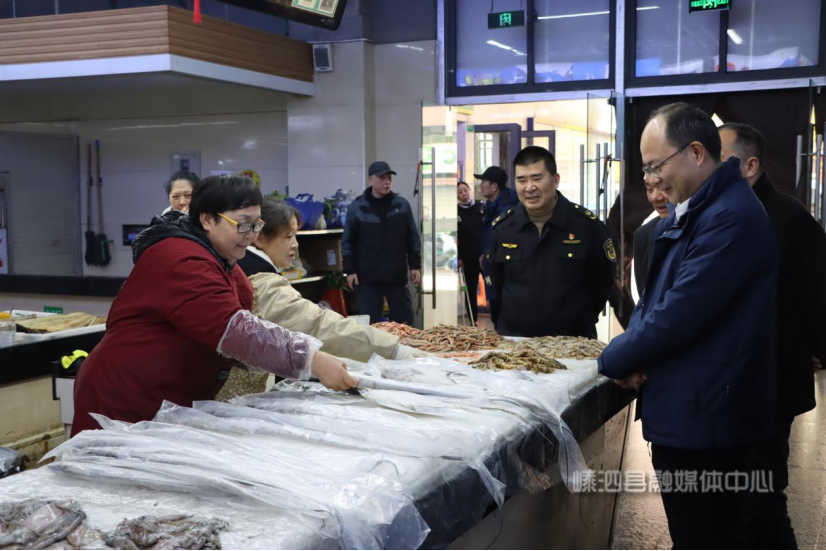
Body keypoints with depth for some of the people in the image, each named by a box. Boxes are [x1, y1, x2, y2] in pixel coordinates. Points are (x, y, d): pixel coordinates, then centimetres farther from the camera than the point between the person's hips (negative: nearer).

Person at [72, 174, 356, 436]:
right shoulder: (182, 261, -21)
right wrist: (311, 360, -33)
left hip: (171, 407, 9)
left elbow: (246, 326, 7)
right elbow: (234, 330, -31)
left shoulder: (224, 264, 12)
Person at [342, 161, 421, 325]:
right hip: (368, 278, -2)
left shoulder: (402, 205, 4)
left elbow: (413, 238, 8)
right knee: (370, 325, 1)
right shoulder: (357, 207, -1)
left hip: (397, 276, 2)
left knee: (405, 322, 10)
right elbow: (348, 242, 1)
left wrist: (415, 266, 4)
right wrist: (350, 270, -4)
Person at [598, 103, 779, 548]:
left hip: (704, 416, -10)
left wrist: (614, 360, -9)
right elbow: (654, 294, 17)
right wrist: (632, 353, -3)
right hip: (683, 412, 10)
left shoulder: (731, 217, -21)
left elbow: (679, 315, -24)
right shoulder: (688, 214, 13)